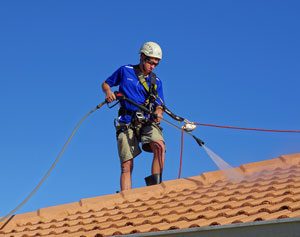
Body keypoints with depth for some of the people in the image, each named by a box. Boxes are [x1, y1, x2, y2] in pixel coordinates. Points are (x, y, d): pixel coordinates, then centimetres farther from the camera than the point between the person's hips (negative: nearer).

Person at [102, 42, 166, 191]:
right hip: (127, 124, -1)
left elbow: (159, 105, 10)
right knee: (126, 166, -7)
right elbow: (105, 84, 18)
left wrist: (158, 114, -14)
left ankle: (155, 186, -27)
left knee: (160, 147, -29)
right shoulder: (125, 71, 8)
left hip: (148, 122, 1)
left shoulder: (156, 82, 13)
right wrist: (108, 92, -6)